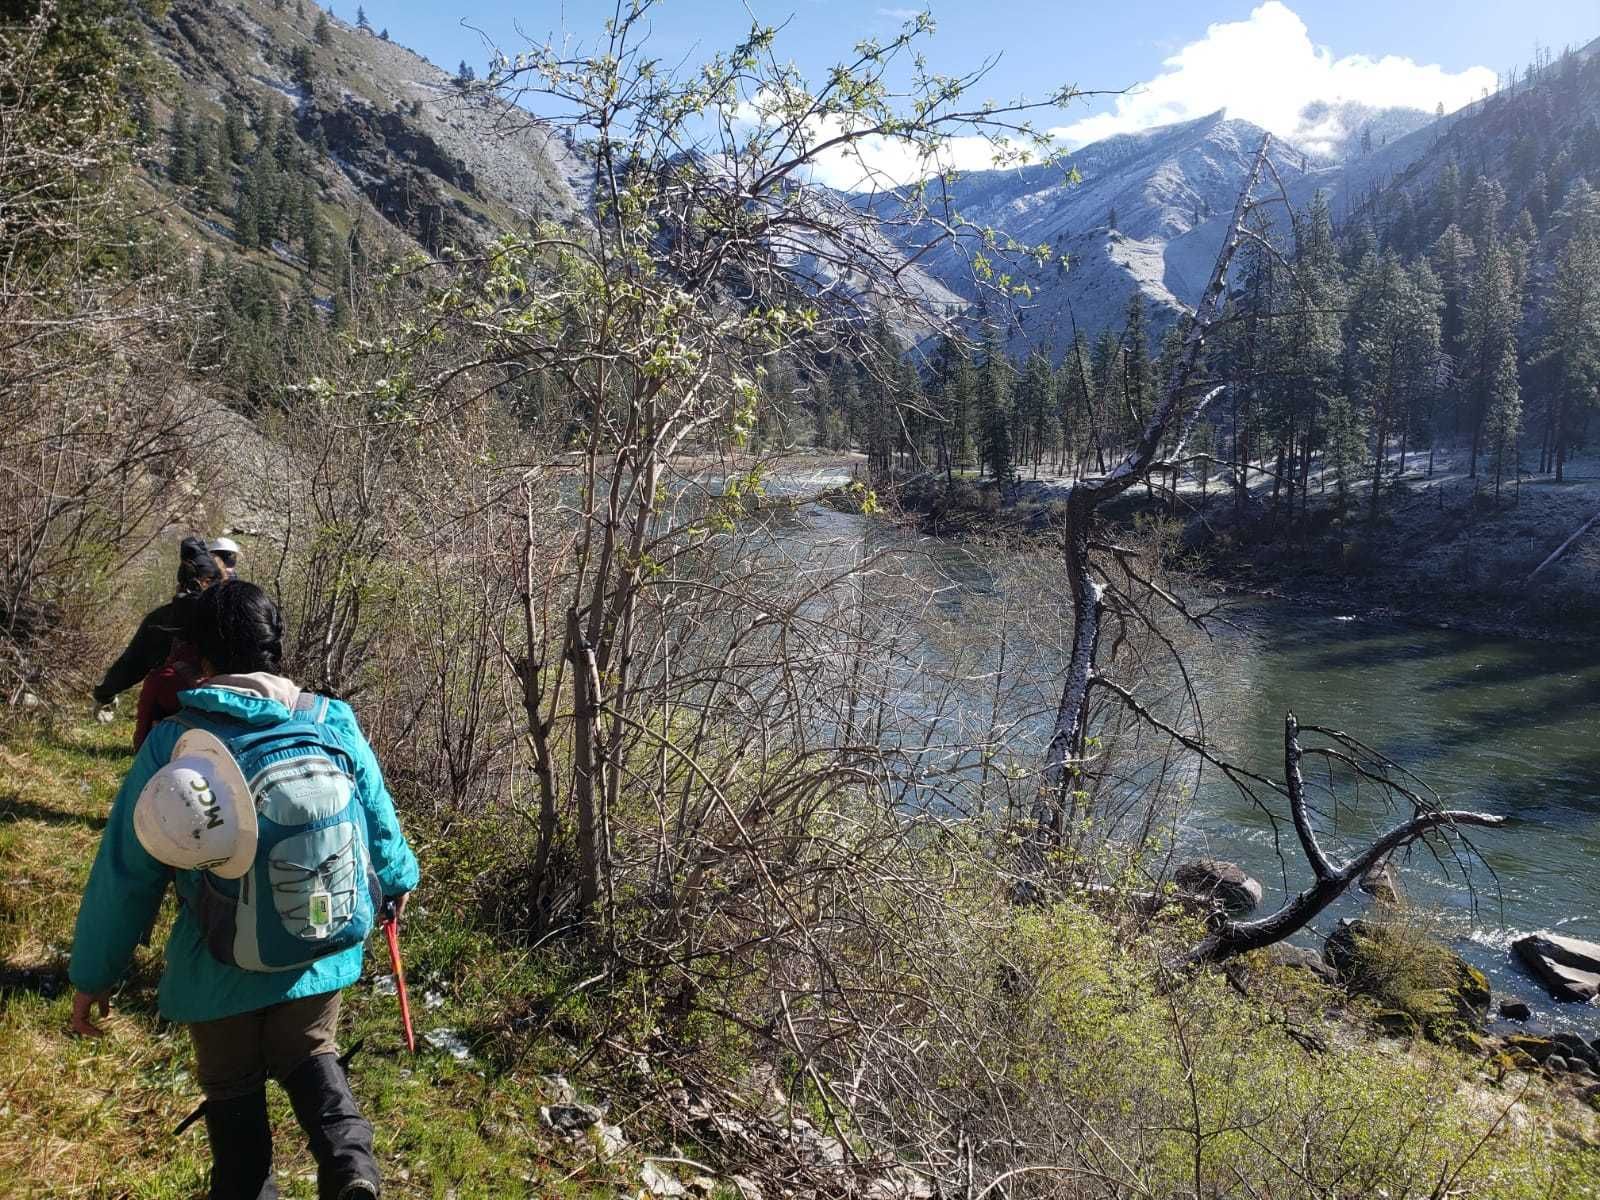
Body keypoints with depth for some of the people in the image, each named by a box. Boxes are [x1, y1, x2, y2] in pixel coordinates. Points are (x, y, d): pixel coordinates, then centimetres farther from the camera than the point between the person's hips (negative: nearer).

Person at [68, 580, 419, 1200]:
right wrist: (398, 880, 24)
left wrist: (93, 974, 5)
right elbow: (379, 821, 3)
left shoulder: (171, 744, -16)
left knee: (233, 1088, 21)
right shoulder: (334, 724, -10)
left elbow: (123, 874, -9)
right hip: (320, 957, 2)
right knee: (308, 1058, 24)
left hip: (220, 971, -2)